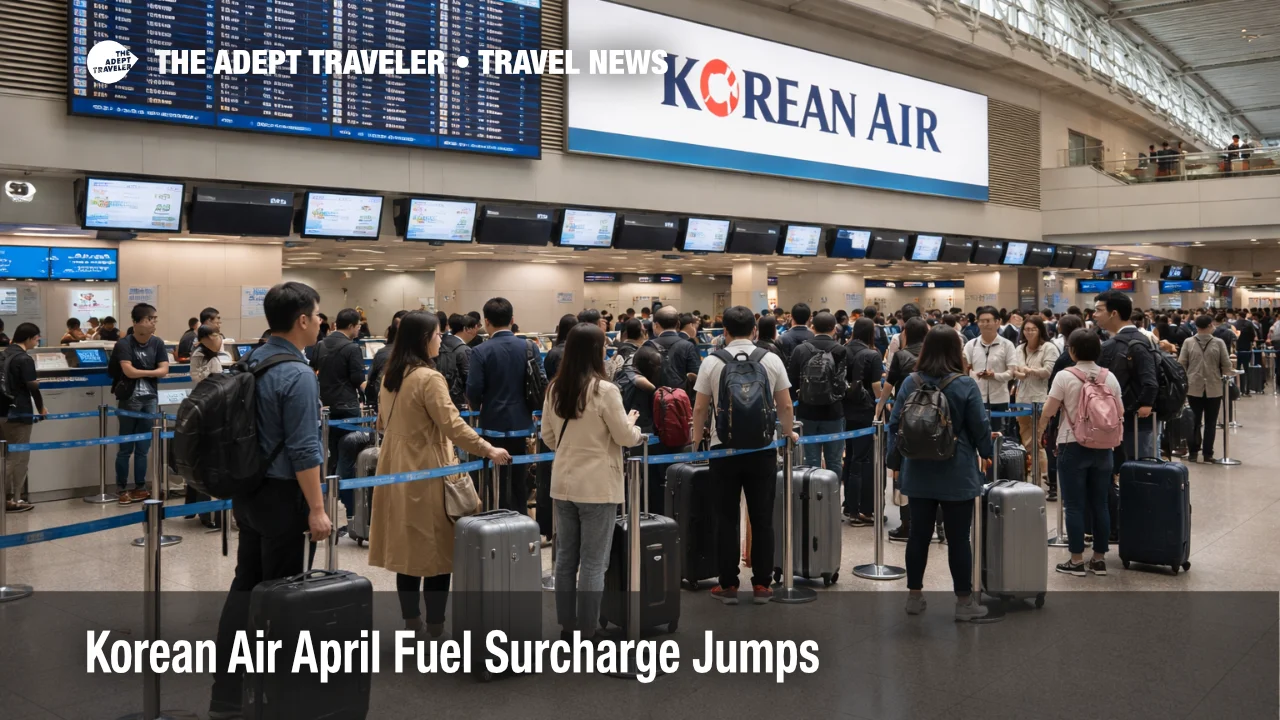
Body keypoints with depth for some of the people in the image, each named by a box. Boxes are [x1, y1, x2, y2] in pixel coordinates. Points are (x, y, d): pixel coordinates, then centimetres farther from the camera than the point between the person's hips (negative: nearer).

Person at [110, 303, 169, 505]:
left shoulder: (157, 343, 6)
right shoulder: (124, 344, -7)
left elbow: (164, 370, -2)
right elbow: (128, 371, -17)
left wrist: (139, 373, -10)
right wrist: (150, 372, -4)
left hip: (150, 400, 4)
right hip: (130, 400, -4)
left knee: (143, 448, 8)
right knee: (126, 448, 1)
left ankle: (140, 487, 16)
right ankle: (121, 489, 9)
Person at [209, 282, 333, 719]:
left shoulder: (252, 362, 7)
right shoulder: (297, 374, -19)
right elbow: (303, 450, -21)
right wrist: (316, 509, -16)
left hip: (248, 490, 8)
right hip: (282, 496, -8)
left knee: (245, 586, 12)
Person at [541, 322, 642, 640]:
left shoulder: (554, 389, 3)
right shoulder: (604, 390, -15)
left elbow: (548, 438, 12)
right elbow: (626, 438, -7)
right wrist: (633, 423, 13)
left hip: (563, 482, 6)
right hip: (597, 486, -6)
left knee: (566, 556, 13)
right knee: (593, 563, 1)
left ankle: (567, 626, 22)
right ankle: (587, 634, 6)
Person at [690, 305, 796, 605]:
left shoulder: (712, 362, -2)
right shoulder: (772, 360, -1)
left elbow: (700, 408, 0)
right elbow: (785, 406, 3)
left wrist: (697, 440, 16)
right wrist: (788, 433, 22)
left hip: (724, 448, 0)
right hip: (762, 448, 1)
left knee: (727, 519, 6)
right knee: (762, 519, 7)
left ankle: (728, 586, 10)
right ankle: (761, 585, 11)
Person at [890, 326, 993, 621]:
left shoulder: (910, 383, 0)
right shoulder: (965, 385, -10)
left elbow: (894, 425, 2)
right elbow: (980, 427, -6)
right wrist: (987, 453, 11)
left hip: (919, 473, 3)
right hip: (956, 474, -3)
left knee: (919, 534, 10)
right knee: (958, 538, 3)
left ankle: (914, 596, 19)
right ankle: (964, 602, 10)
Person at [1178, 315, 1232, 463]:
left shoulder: (1188, 343, -4)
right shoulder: (1219, 343, -6)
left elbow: (1181, 365, -1)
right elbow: (1226, 366, -4)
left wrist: (1184, 382, 14)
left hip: (1194, 387, 1)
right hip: (1214, 388, -1)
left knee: (1194, 420, 9)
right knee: (1210, 422, 7)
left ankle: (1193, 452, 7)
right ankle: (1208, 453, 8)